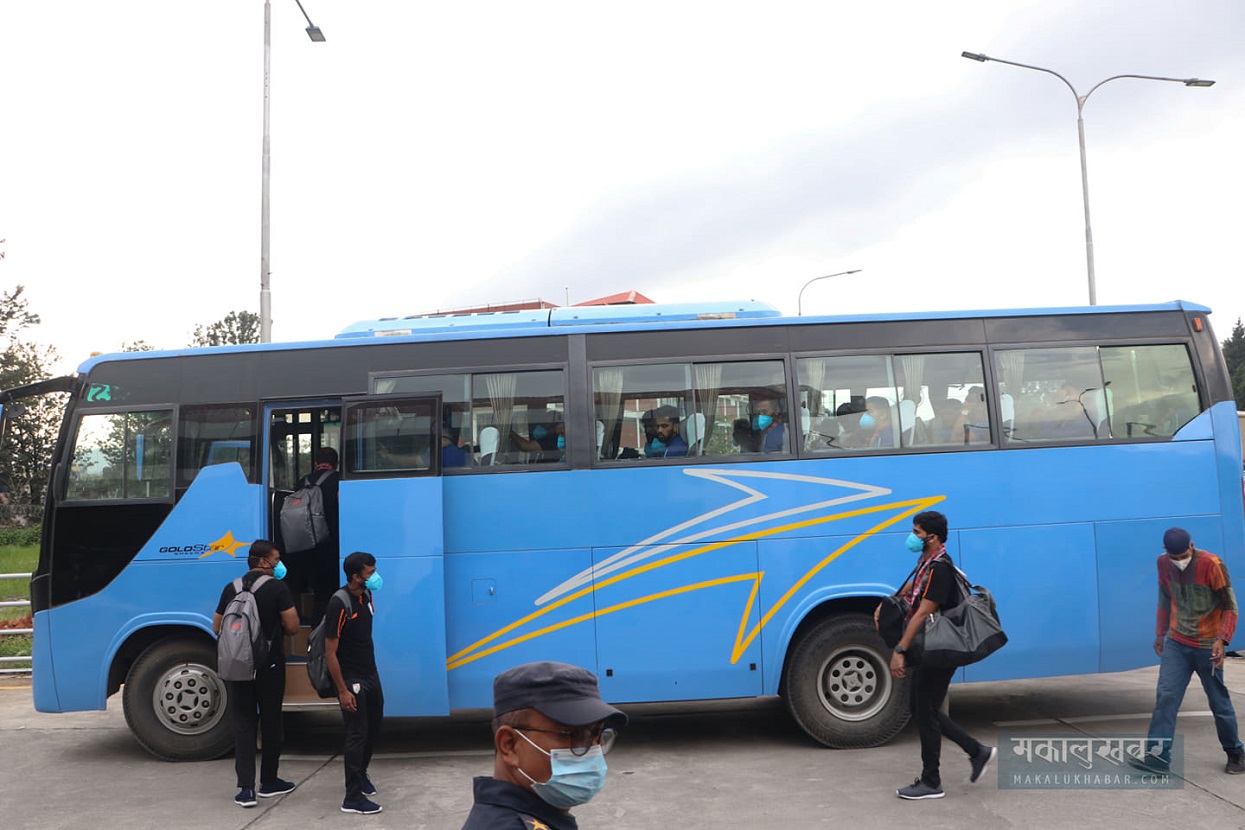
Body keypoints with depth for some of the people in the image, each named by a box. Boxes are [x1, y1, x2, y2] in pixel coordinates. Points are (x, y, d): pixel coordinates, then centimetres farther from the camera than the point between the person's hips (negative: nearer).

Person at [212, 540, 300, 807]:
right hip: (270, 665, -3)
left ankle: (246, 788, 1)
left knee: (243, 724, 6)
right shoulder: (277, 588, -10)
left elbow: (217, 628, 11)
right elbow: (292, 627, -11)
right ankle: (269, 782, 22)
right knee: (270, 722, 11)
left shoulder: (231, 589, 5)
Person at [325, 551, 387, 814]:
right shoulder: (339, 604, -21)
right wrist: (342, 690, -21)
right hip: (352, 680, -8)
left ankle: (361, 774, 40)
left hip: (371, 675, 8)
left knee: (373, 728, 19)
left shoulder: (366, 596, 4)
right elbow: (330, 652, -20)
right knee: (357, 735, -3)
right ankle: (352, 797, 6)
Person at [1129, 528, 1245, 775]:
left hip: (1207, 647, -3)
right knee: (1165, 695, -9)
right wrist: (1160, 634, 18)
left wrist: (1222, 639, -21)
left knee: (1219, 703, 7)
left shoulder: (1212, 564, -15)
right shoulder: (1163, 563, 0)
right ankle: (1158, 755, -10)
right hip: (1176, 644, 4)